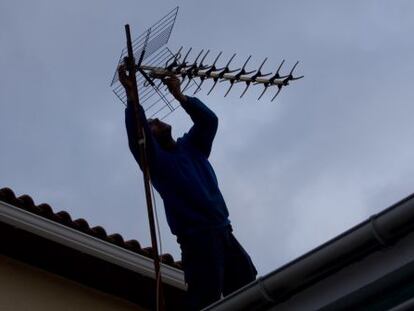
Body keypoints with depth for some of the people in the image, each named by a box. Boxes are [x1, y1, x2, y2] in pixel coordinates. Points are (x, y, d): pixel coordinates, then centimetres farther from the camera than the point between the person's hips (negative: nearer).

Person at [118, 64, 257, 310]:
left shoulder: (191, 146, 24)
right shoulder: (155, 159, 7)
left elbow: (209, 120, 12)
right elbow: (137, 134, -10)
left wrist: (179, 96, 3)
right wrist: (131, 95, -17)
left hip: (223, 231, 6)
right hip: (196, 235, -6)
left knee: (247, 286, 1)